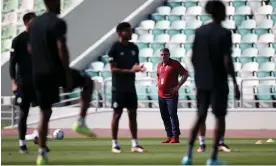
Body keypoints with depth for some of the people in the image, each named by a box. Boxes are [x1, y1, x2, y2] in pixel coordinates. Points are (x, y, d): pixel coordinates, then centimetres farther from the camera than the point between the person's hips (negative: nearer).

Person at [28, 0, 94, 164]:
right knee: (88, 82, 16)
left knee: (45, 113, 13)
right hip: (56, 71, -6)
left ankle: (42, 153, 7)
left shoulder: (34, 23, 13)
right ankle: (81, 122, 6)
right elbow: (61, 49, -19)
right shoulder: (58, 23, -11)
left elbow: (30, 49, 20)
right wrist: (68, 75, -17)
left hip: (39, 74, 6)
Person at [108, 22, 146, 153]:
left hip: (131, 87, 6)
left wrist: (139, 68, -6)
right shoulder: (114, 48, -9)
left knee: (133, 114, 5)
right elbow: (113, 69, -13)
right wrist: (130, 70, -22)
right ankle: (115, 144, 4)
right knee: (117, 114, -2)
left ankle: (135, 144, 8)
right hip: (119, 87, -6)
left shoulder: (134, 48, 10)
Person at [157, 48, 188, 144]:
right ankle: (169, 136, 15)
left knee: (173, 115, -10)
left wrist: (178, 86, -14)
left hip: (171, 95, -7)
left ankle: (176, 136, -8)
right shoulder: (159, 65, 14)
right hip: (161, 95, 7)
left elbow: (185, 74, -9)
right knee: (164, 117, 8)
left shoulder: (175, 64, -7)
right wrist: (158, 84, 12)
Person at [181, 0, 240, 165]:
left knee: (200, 116, 15)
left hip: (202, 81, 6)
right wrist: (235, 83, -13)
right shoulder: (224, 33, -13)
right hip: (219, 82, -5)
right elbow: (227, 61, -18)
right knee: (220, 117, 6)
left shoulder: (200, 31, 5)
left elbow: (193, 57, 7)